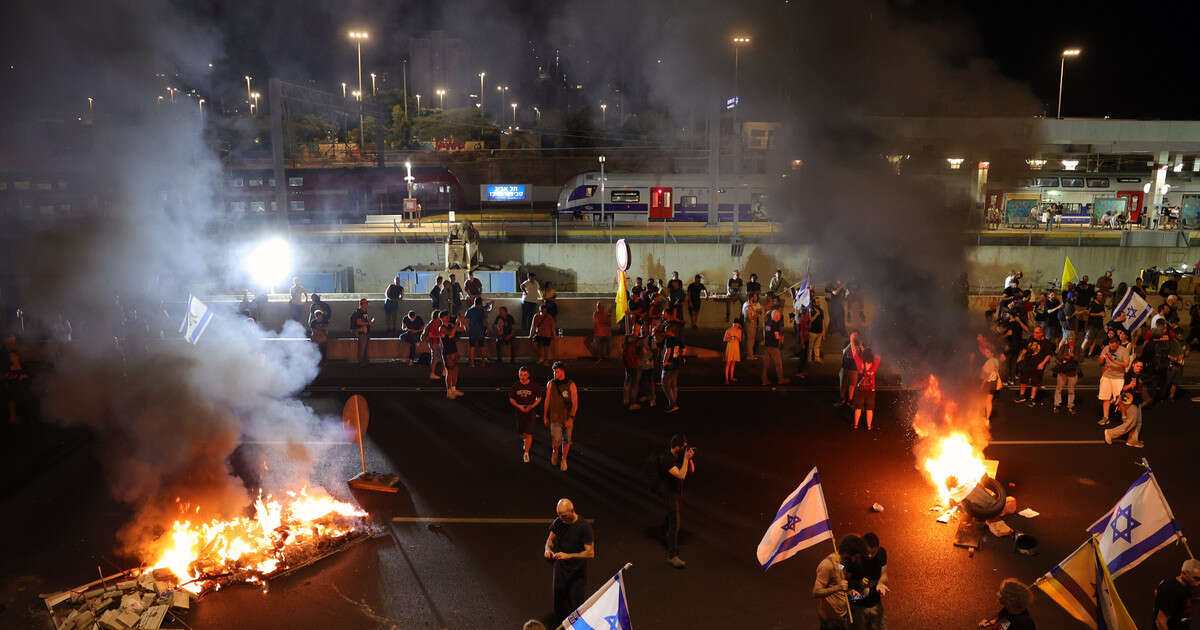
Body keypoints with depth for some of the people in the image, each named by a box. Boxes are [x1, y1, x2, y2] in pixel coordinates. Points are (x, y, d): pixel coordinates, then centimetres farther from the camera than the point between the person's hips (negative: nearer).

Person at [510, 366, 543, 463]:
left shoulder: (533, 385, -7)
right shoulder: (515, 385, -3)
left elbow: (539, 398, 2)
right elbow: (511, 399, 4)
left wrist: (531, 406, -14)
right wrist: (519, 406, -14)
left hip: (531, 412, -2)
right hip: (519, 412, 3)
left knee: (529, 433, -10)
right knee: (522, 433, 14)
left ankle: (526, 453, -3)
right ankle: (525, 441, 48)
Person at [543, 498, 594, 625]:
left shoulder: (584, 526, -20)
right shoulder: (559, 522, -6)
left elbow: (590, 553, -22)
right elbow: (550, 539, 9)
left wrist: (568, 556, -32)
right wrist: (548, 549, -15)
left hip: (578, 572, -4)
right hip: (560, 568, 4)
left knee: (576, 602, 3)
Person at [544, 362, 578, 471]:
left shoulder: (571, 385, -5)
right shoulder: (550, 384, 1)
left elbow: (575, 403, -6)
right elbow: (547, 401, 9)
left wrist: (571, 418, -16)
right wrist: (545, 416, 11)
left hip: (568, 418, 0)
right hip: (555, 417, 0)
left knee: (566, 440, 8)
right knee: (556, 441, -10)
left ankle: (563, 460, 29)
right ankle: (555, 451, 22)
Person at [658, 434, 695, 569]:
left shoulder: (679, 455, -3)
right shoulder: (666, 459, -29)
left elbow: (691, 470, 3)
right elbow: (681, 475, -36)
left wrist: (690, 458, -14)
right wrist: (686, 458, -32)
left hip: (678, 491, 8)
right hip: (669, 493, -8)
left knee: (671, 515, 32)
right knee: (675, 524, -12)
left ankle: (665, 533, 61)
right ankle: (672, 556, -9)